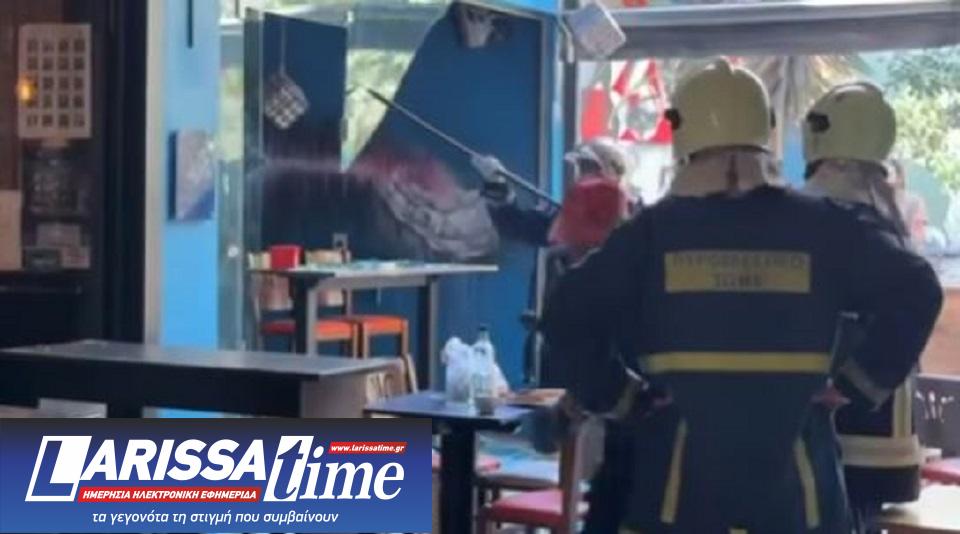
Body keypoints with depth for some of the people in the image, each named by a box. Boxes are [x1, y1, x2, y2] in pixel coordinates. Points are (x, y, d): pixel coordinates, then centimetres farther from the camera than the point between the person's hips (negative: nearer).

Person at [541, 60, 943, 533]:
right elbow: (914, 292, -8)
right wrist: (860, 383, -1)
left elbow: (566, 315, -7)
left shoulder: (654, 231, -4)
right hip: (795, 482, 1)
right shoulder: (823, 225, -2)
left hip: (680, 481, 0)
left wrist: (610, 393, 2)